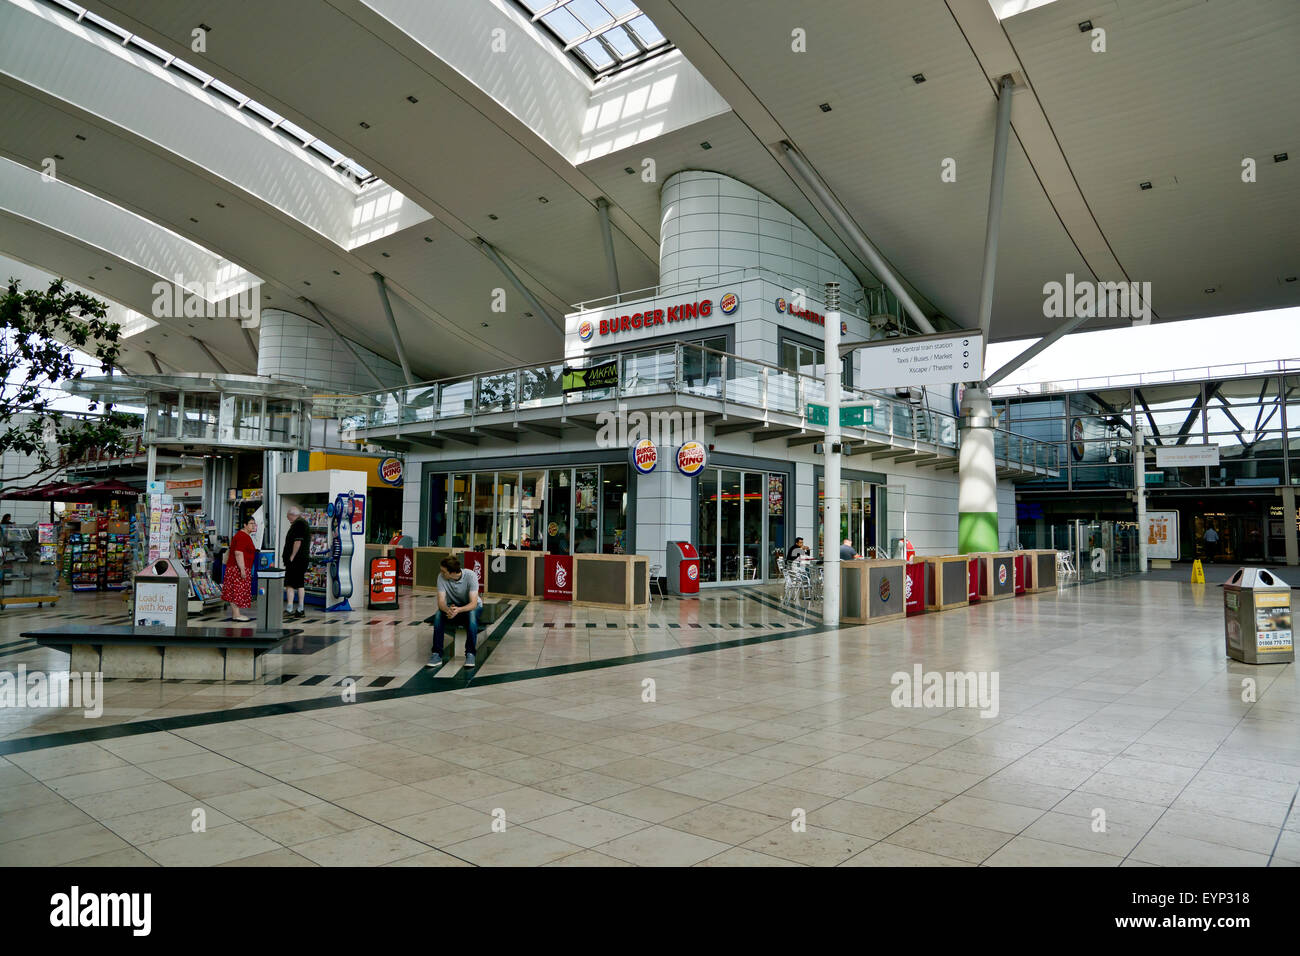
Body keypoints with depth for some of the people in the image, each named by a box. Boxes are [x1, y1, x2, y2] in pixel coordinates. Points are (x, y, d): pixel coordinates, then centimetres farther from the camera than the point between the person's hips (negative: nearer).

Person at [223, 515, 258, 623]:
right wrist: (242, 569, -26)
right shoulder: (242, 536, -16)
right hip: (238, 568, -10)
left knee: (236, 591, 11)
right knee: (238, 591, -8)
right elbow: (238, 553, -24)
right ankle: (236, 614, -7)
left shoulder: (246, 535, 17)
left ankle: (235, 613, 14)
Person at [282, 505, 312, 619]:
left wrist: (292, 557, -17)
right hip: (304, 558, 10)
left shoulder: (298, 524, -12)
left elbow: (297, 541, -20)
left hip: (295, 559, -10)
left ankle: (289, 609, -13)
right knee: (300, 584, 11)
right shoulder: (304, 523, 19)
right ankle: (301, 609, 12)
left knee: (290, 584, -9)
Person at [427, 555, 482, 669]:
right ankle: (437, 654, -24)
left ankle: (470, 654, -29)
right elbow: (441, 601, -24)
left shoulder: (470, 576, -28)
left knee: (472, 615, -38)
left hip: (470, 606, -2)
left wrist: (459, 610, -52)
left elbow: (473, 603, -32)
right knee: (439, 615, -30)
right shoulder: (441, 577, -20)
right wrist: (447, 610, -48)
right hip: (452, 605, 3)